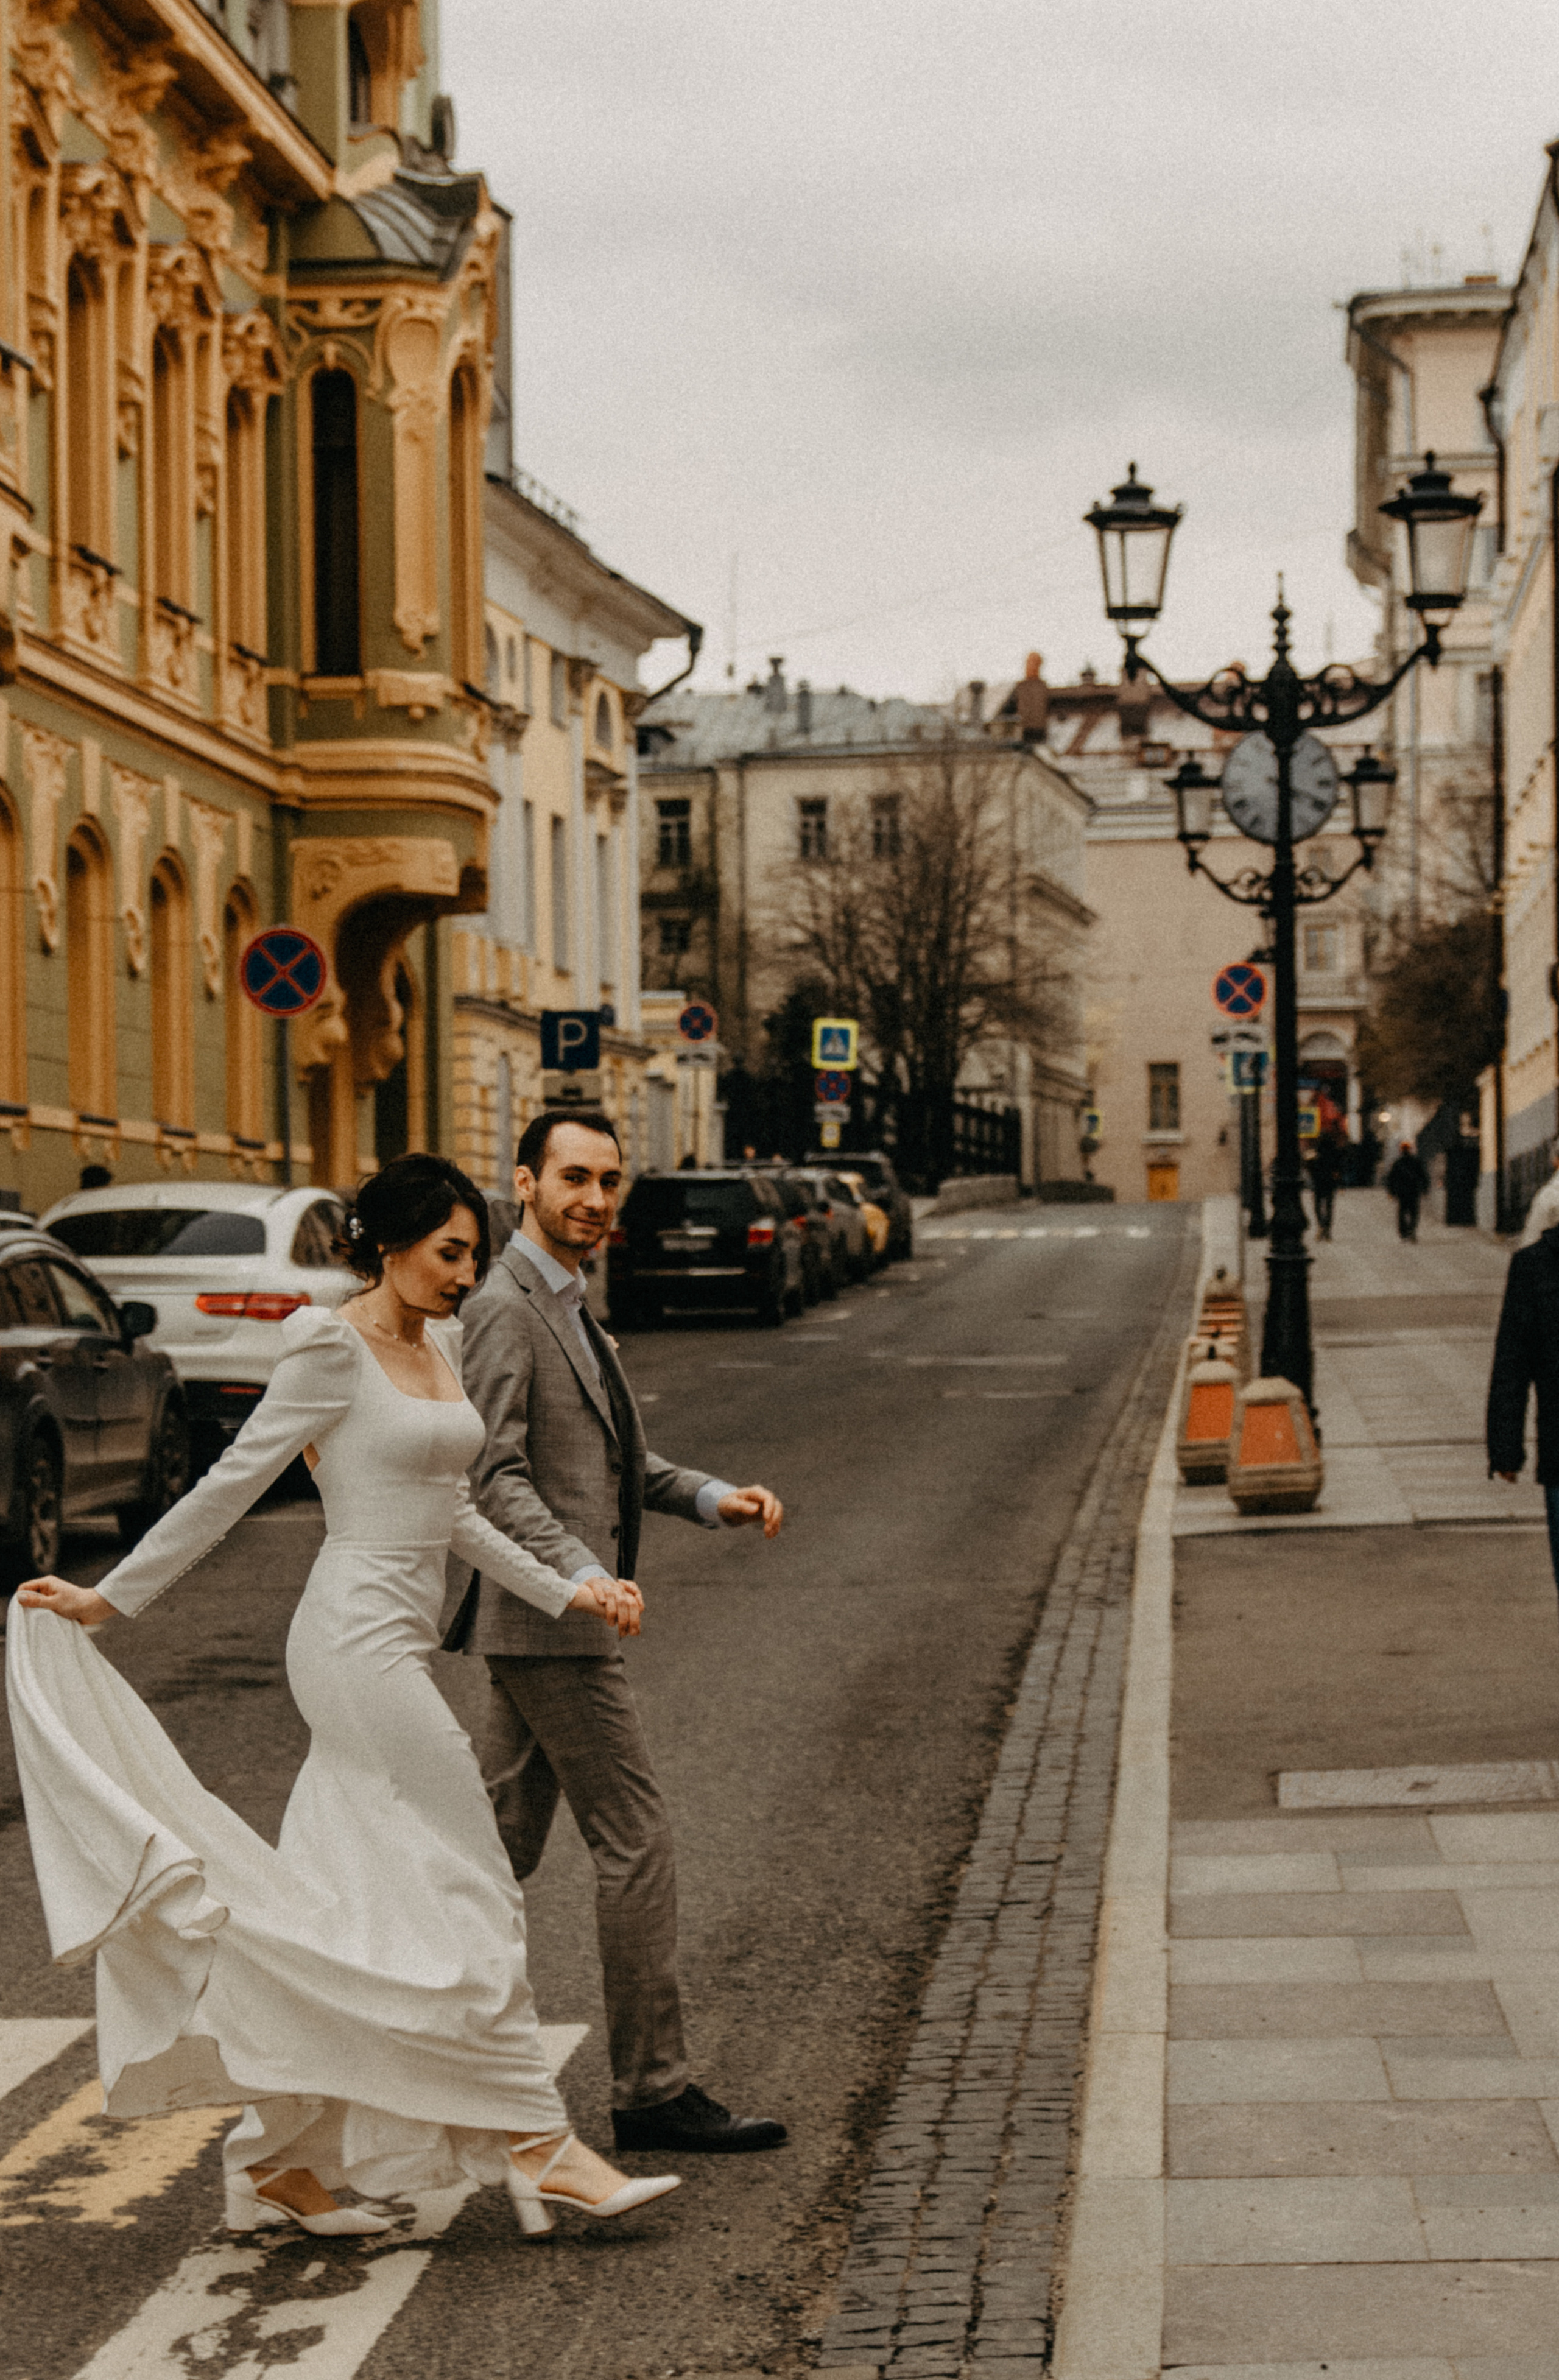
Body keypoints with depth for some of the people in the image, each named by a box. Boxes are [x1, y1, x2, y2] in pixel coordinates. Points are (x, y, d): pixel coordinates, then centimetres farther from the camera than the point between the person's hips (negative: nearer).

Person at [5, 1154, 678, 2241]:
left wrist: (564, 1592, 10)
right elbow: (232, 1483, -7)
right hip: (359, 1637, -9)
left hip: (395, 1649, 9)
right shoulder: (333, 1349, -10)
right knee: (469, 1894, -7)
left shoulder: (441, 1344, 14)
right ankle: (538, 2146, -2)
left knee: (342, 1922, 10)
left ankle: (277, 2161, 15)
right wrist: (109, 1597, -4)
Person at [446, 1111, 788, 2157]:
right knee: (636, 1842, -6)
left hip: (544, 1619, 10)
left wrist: (713, 1497, 7)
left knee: (504, 1844, 14)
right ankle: (654, 2088, 0)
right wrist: (582, 1573, -32)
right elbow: (497, 1476, -21)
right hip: (547, 1618, -10)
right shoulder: (506, 1308, -14)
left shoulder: (570, 1308, 17)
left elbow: (616, 1457, 22)